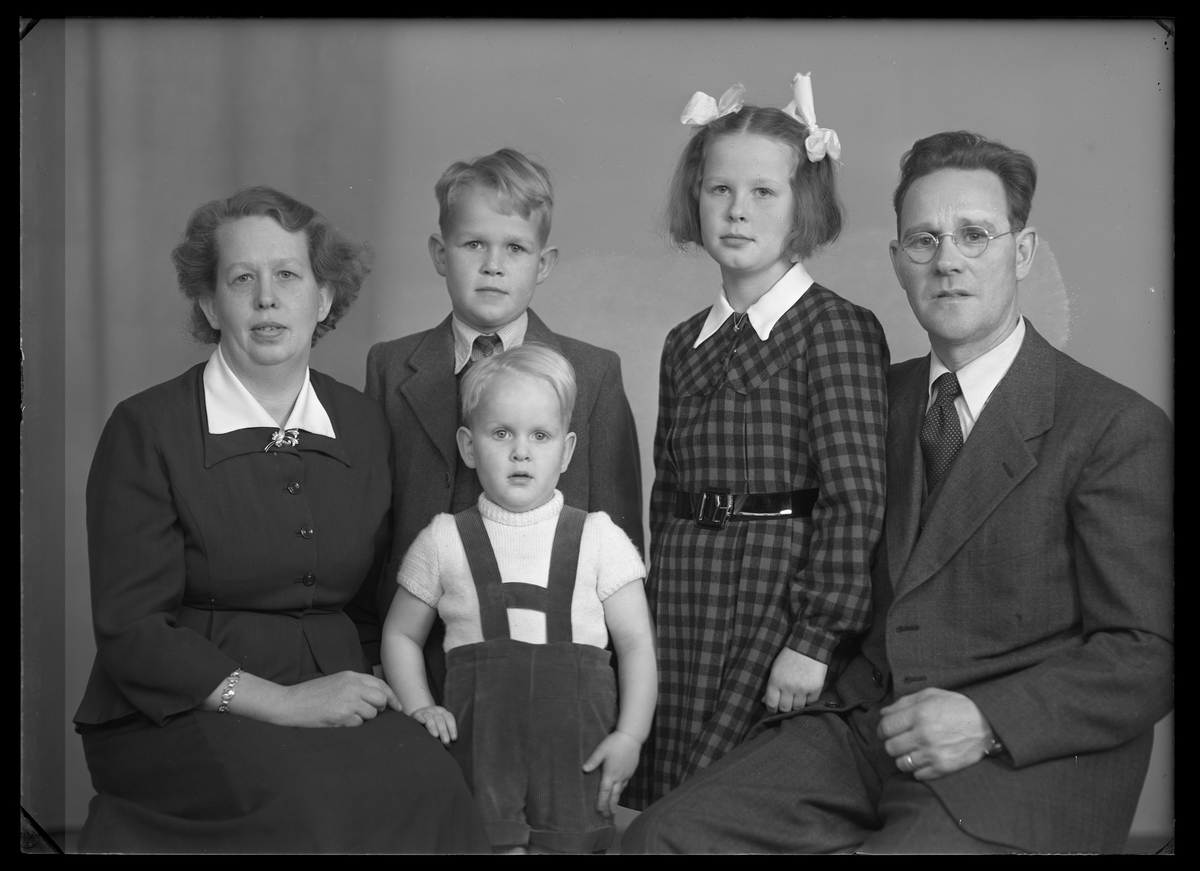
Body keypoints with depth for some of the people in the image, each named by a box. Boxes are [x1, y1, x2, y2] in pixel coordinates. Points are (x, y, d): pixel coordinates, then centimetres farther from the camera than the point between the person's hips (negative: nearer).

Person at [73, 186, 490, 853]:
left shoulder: (366, 426, 11)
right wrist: (283, 701, -17)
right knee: (307, 795, -33)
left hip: (338, 695, 4)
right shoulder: (147, 430, -3)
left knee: (430, 779, -26)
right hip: (181, 715, -4)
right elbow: (131, 633, -8)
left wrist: (383, 687, -3)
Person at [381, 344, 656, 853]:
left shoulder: (598, 539, 5)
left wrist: (630, 736, -4)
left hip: (577, 741, 0)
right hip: (480, 735, 0)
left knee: (569, 842, -2)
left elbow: (636, 643, 4)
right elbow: (401, 635, 15)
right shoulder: (444, 542, 7)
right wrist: (418, 707, 0)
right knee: (493, 841, -8)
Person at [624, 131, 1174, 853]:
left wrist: (988, 720, -19)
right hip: (866, 726, 5)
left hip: (1026, 766, -5)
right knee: (657, 838, -12)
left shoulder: (1122, 430, -5)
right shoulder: (885, 396, 15)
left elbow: (1146, 656, -8)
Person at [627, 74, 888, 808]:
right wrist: (659, 615, 13)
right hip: (684, 593, 6)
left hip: (784, 589, -6)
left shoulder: (837, 329, -8)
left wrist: (816, 638, -17)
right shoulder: (686, 343, 12)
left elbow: (855, 497, -13)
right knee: (671, 806, 10)